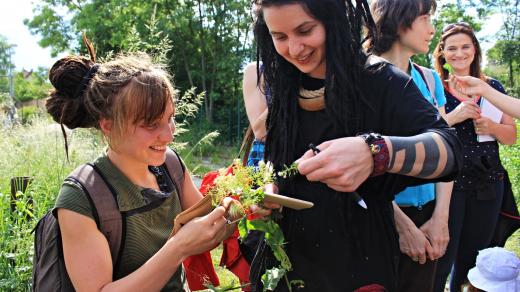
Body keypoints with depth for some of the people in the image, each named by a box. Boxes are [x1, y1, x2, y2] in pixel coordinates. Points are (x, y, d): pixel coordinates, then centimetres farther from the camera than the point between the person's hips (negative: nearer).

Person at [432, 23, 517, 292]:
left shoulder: (492, 87, 9)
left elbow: (511, 136, 10)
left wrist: (491, 127, -10)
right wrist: (453, 117, -21)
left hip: (487, 185, 4)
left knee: (471, 259, 14)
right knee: (442, 258, -5)